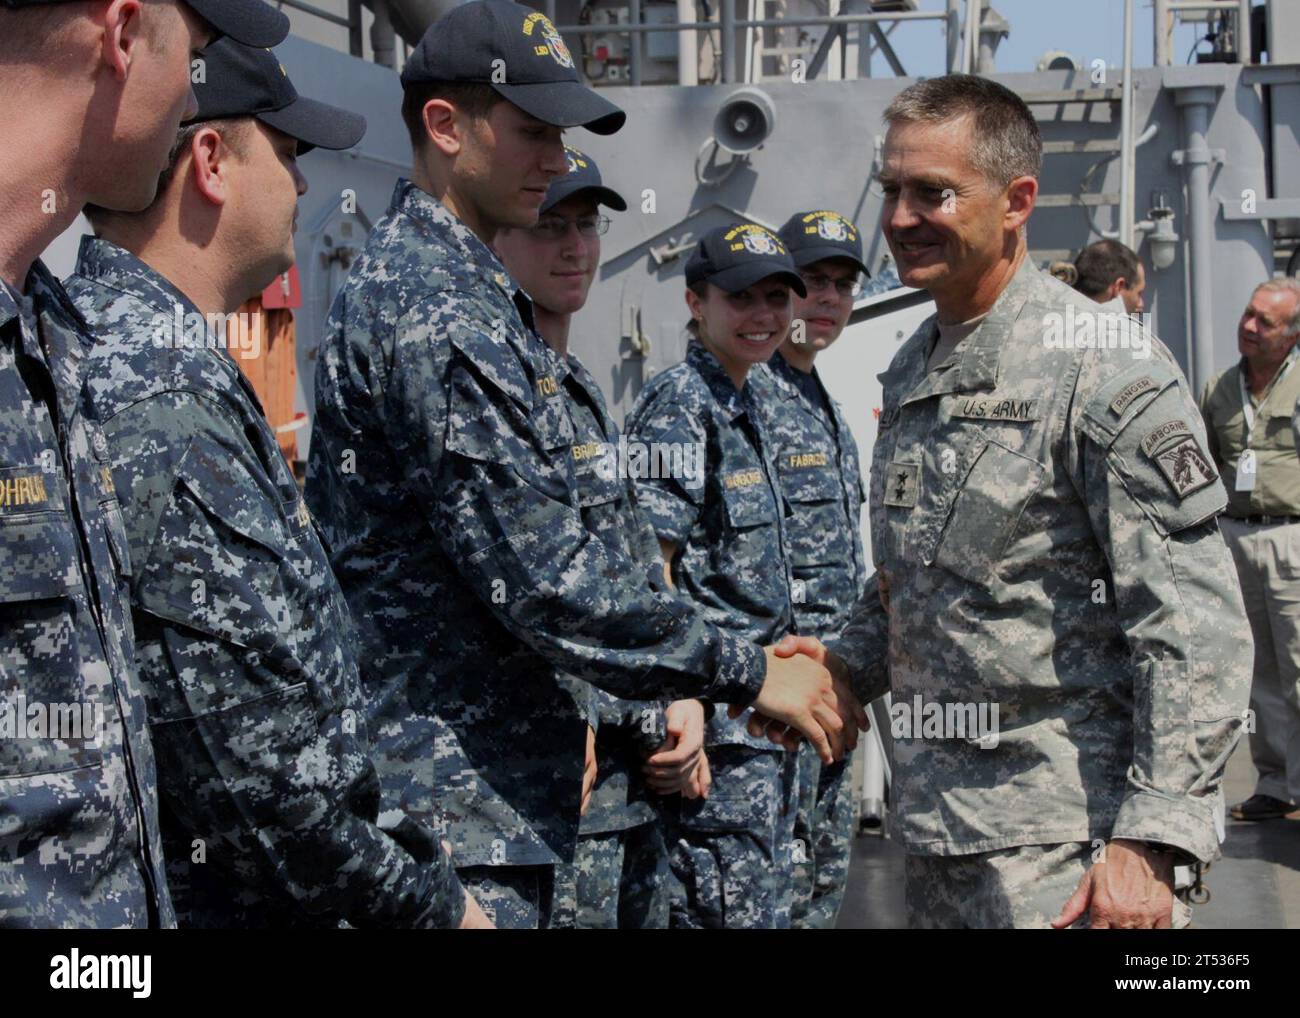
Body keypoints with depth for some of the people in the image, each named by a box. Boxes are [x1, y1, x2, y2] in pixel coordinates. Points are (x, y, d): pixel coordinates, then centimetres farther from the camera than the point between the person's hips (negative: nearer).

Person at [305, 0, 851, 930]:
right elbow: (541, 571, -22)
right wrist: (746, 673, -13)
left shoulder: (408, 278, 16)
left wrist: (561, 719, 19)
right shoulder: (437, 310, -18)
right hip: (458, 790, -10)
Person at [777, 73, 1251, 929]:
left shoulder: (1105, 369, -13)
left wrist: (1150, 842, -21)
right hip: (931, 816, 7)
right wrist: (846, 667, 6)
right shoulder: (913, 369, 11)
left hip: (1060, 835, -7)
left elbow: (1197, 628, -17)